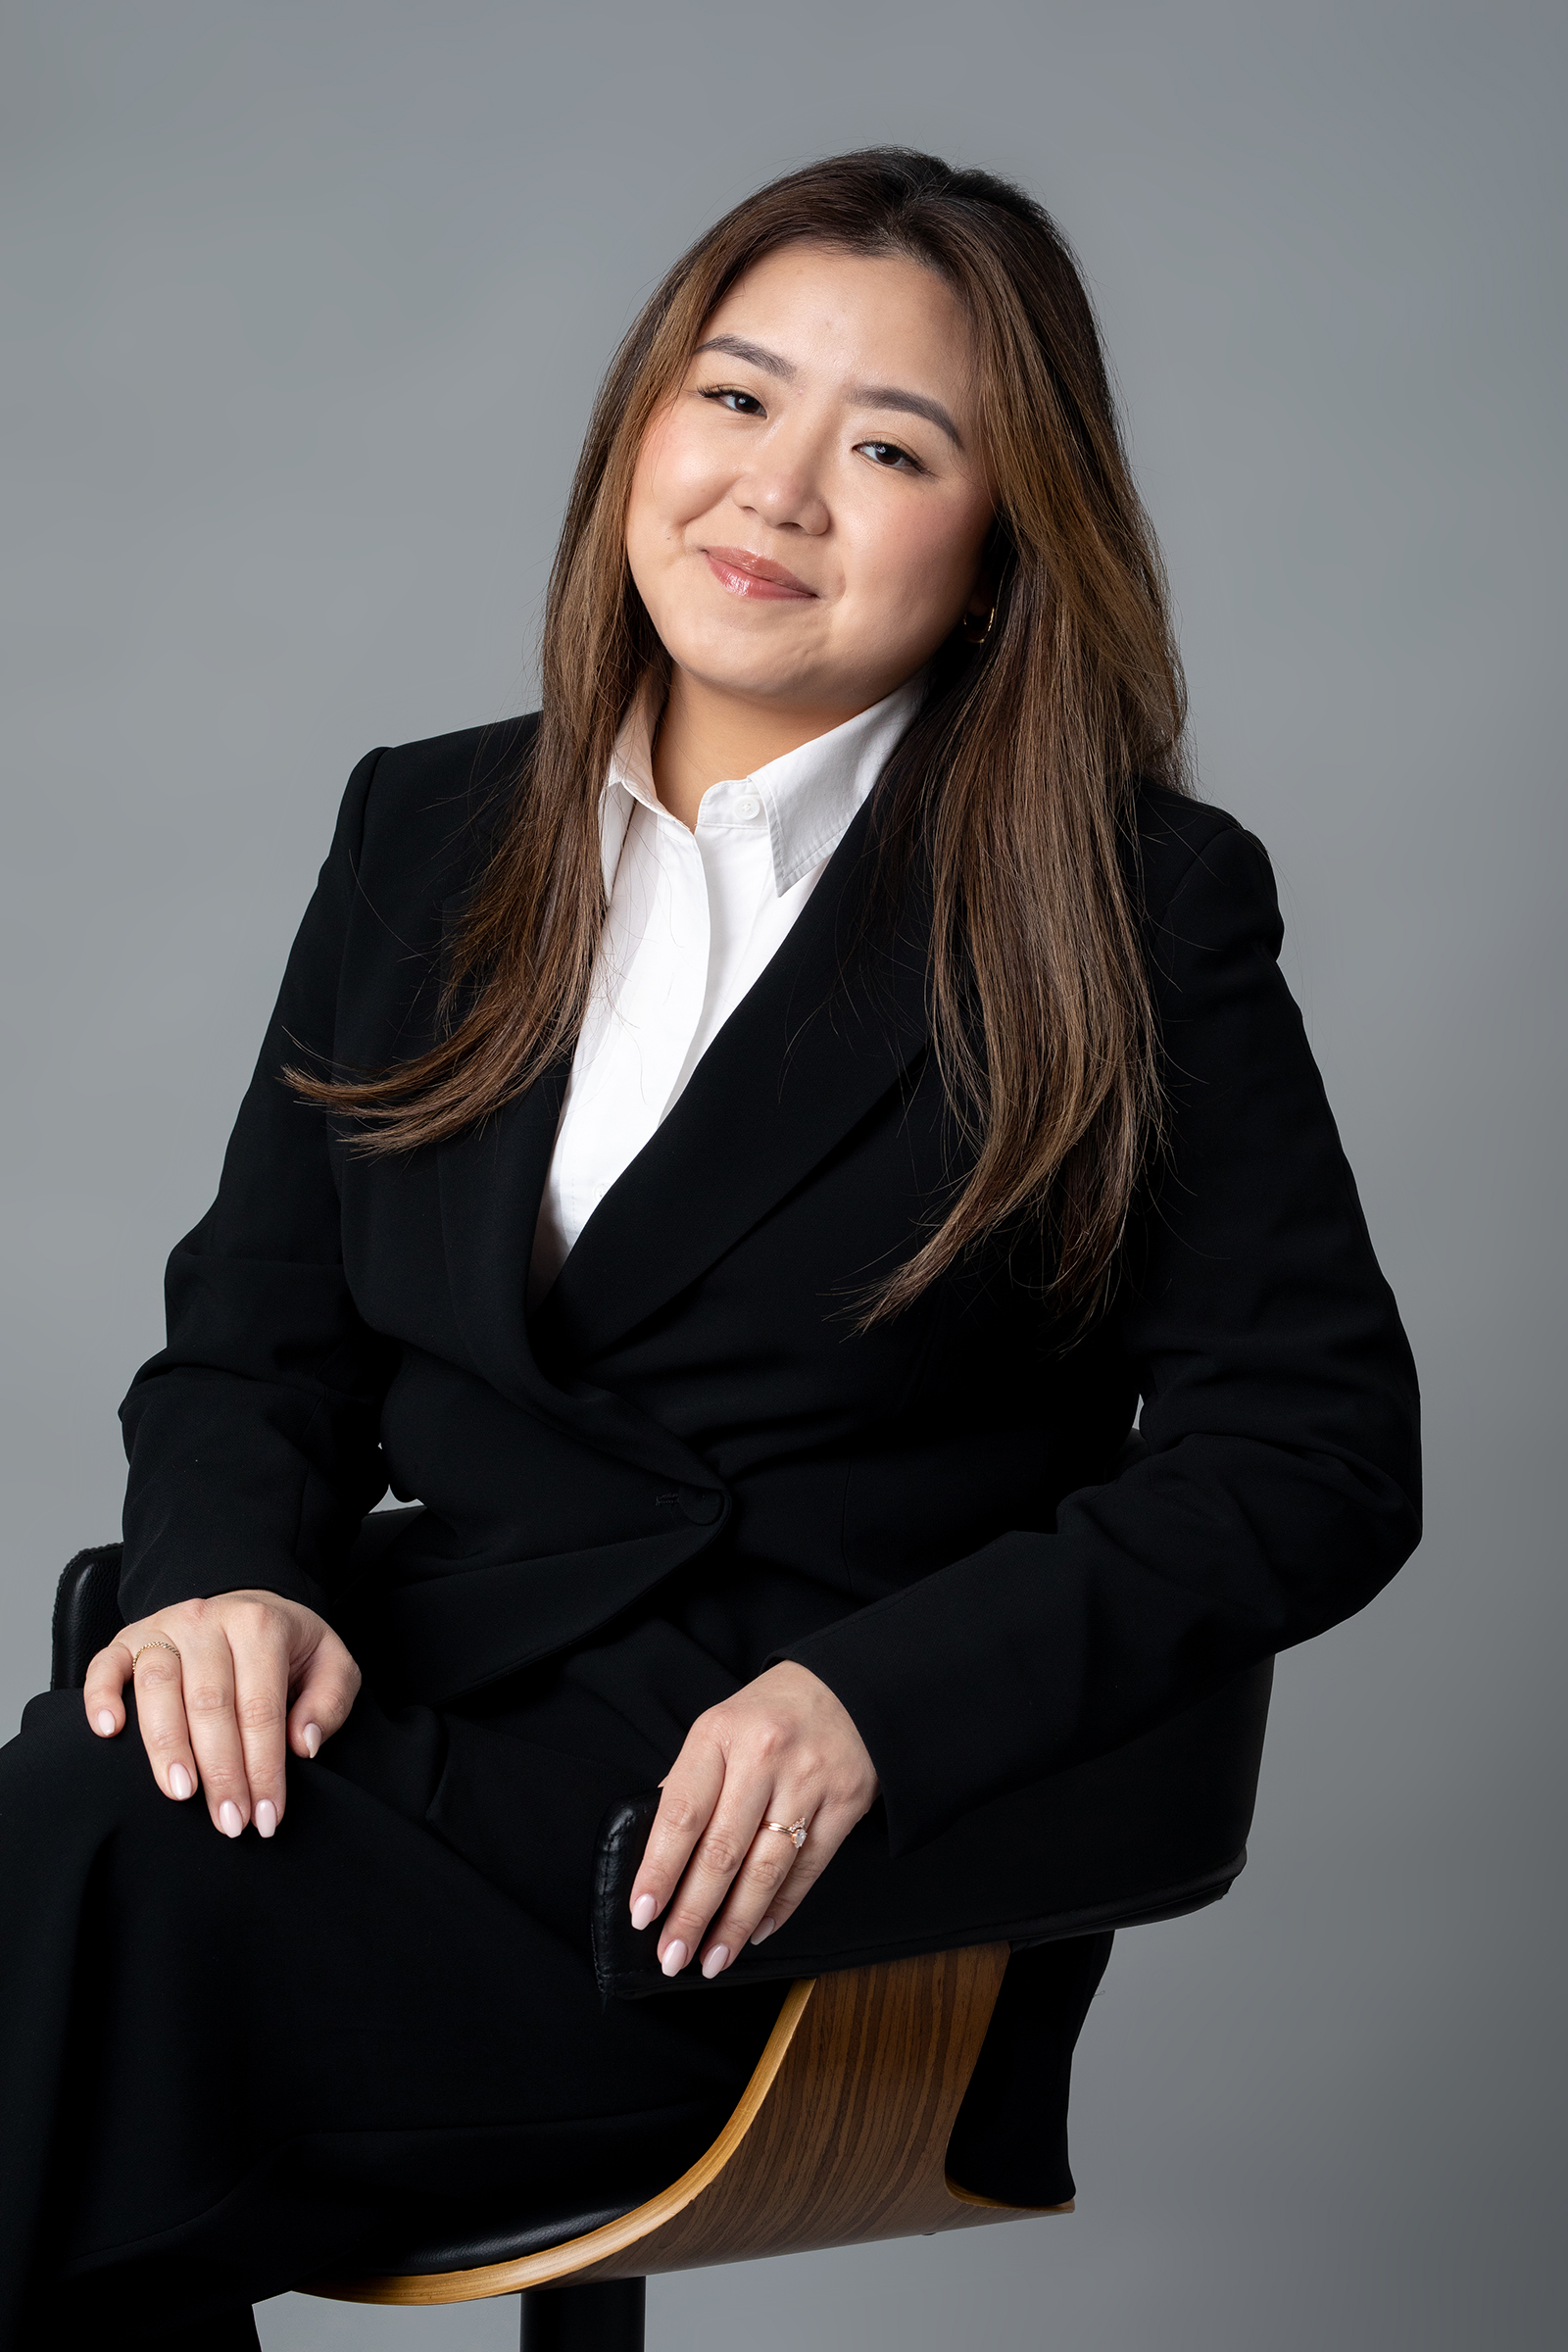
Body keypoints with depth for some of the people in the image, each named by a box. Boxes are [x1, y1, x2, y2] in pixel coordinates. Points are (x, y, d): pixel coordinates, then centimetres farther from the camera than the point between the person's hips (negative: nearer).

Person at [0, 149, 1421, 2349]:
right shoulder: (430, 829, 16)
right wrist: (226, 1572, -7)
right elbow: (251, 1330, 16)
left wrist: (877, 1695, -17)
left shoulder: (1136, 911, 1)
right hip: (410, 1725, 4)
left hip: (789, 1872, -4)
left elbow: (1317, 1447, -4)